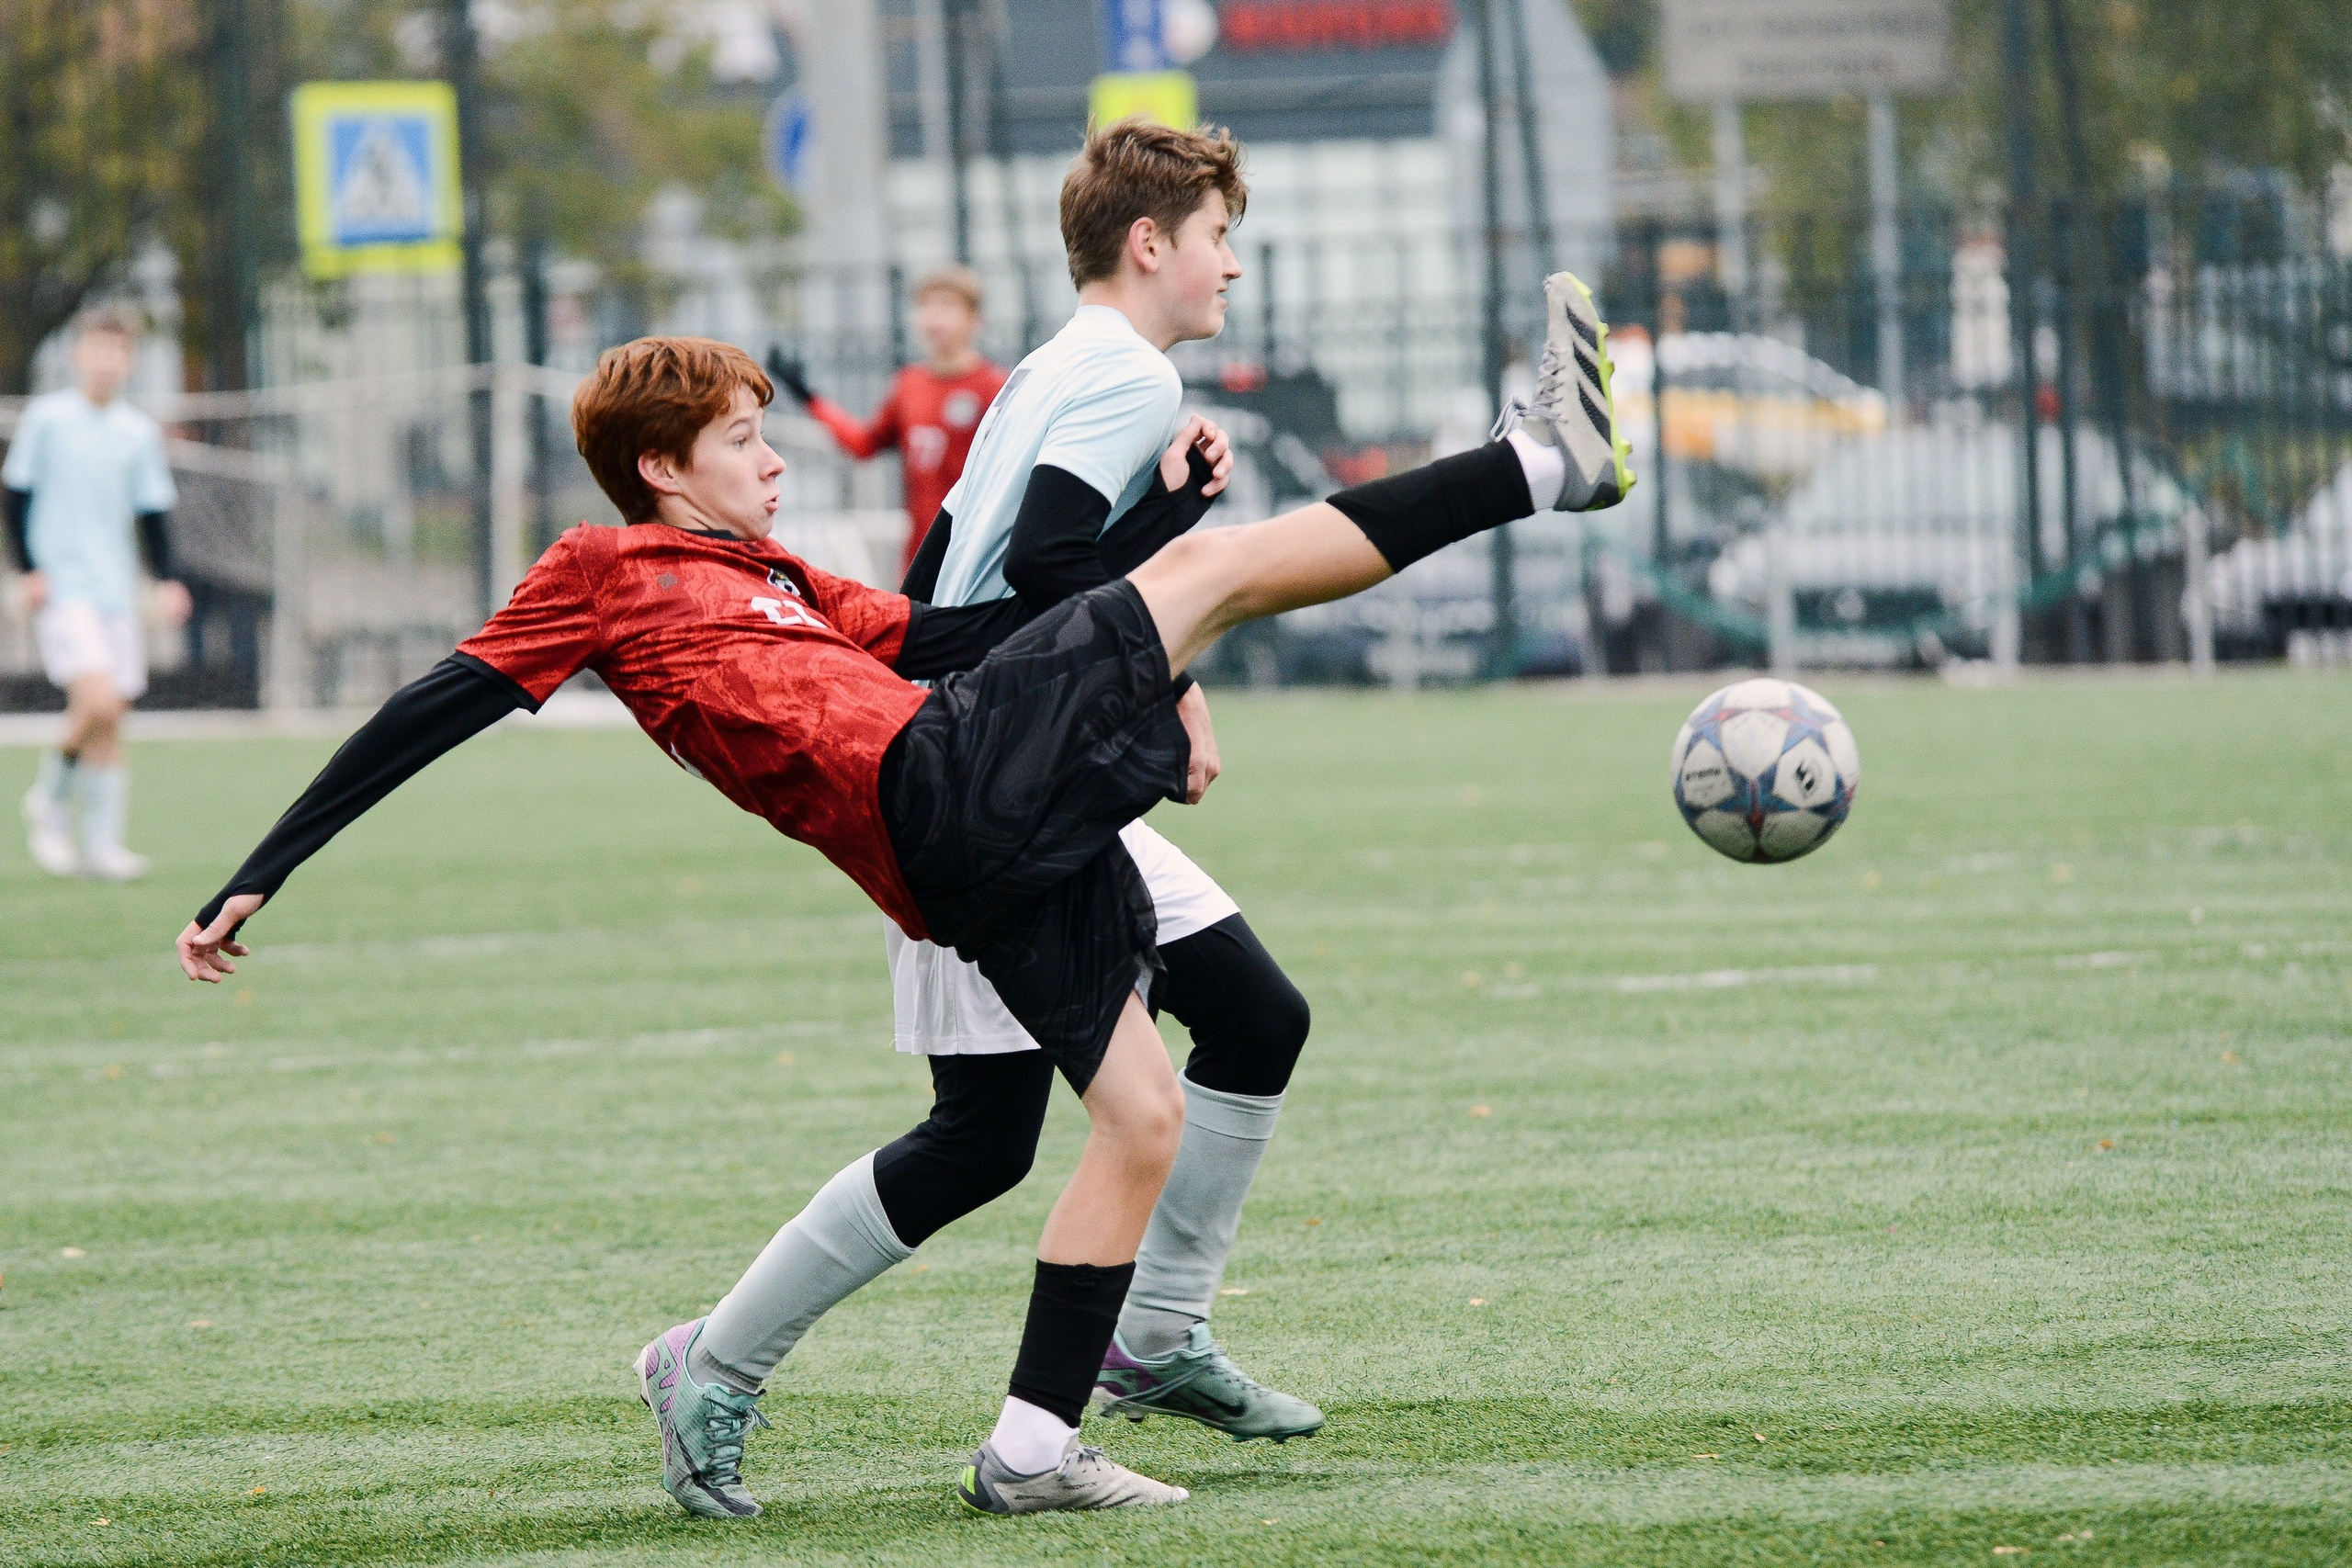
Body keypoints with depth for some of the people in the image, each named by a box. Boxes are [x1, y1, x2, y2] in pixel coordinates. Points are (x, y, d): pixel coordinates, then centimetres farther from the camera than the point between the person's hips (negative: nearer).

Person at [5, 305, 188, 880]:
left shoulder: (139, 433, 8)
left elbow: (152, 513, 13)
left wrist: (166, 580, 1)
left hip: (117, 592, 5)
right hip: (62, 590, -5)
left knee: (110, 721, 3)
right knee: (98, 703, -20)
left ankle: (103, 841, 9)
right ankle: (49, 801, 2)